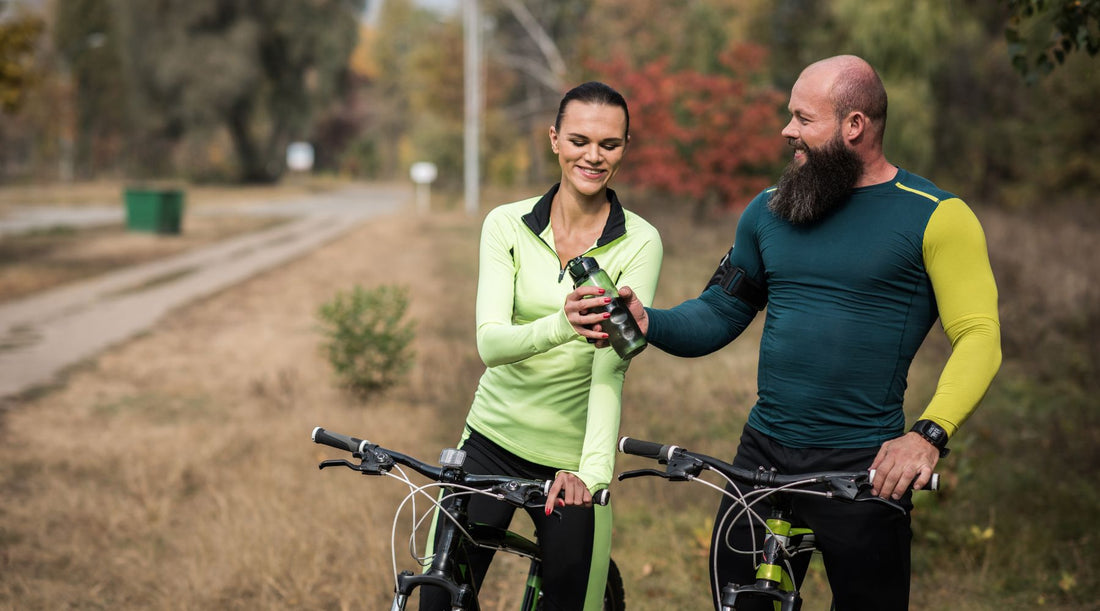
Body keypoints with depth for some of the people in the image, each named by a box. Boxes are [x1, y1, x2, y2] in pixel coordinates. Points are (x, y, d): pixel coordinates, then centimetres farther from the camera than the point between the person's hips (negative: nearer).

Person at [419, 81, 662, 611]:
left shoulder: (639, 244, -8)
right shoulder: (507, 224, -3)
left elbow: (611, 365, -18)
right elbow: (491, 343, -16)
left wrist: (591, 469, -32)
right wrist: (562, 325, -37)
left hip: (572, 460, -1)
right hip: (492, 442, 1)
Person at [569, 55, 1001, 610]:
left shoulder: (935, 217, -5)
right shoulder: (769, 211, 11)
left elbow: (979, 336, -10)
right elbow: (718, 315, 14)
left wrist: (928, 434, -23)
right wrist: (648, 322, -7)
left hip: (865, 469, -4)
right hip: (763, 457, 4)